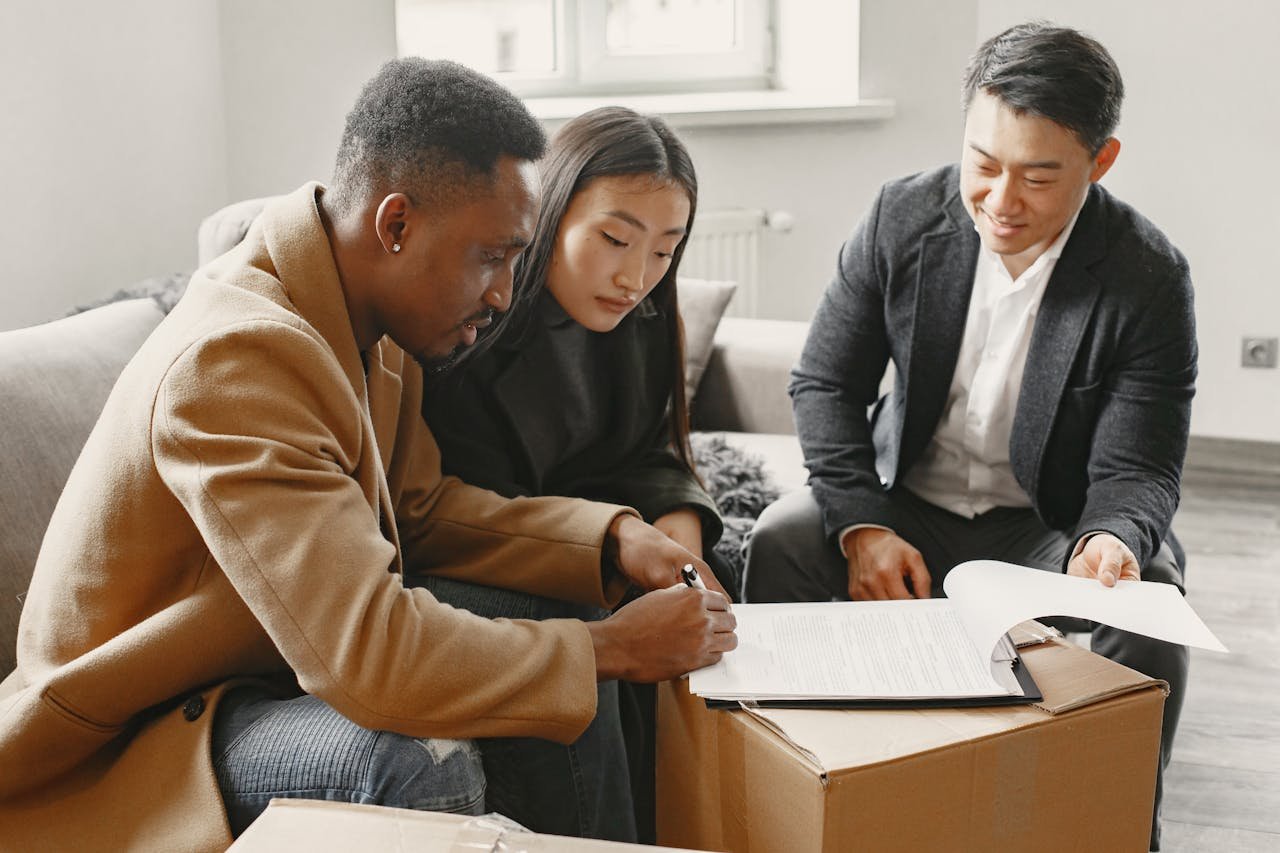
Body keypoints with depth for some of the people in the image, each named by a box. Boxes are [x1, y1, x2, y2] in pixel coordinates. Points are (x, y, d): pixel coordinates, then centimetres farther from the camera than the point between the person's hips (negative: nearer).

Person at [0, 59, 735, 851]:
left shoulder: (371, 326, -2)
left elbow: (421, 506, 5)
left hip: (278, 669, 9)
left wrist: (613, 540, -9)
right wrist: (614, 648, -24)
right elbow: (367, 654, -36)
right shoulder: (238, 356, -31)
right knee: (422, 760, -32)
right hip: (126, 751, -8)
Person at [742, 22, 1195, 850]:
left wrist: (1113, 541, -40)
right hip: (907, 504, 2)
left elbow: (1137, 473, -14)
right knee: (781, 541, -25)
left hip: (1055, 526, -1)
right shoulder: (904, 216, -10)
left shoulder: (1150, 278, -16)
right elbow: (826, 385, -6)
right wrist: (863, 528, -22)